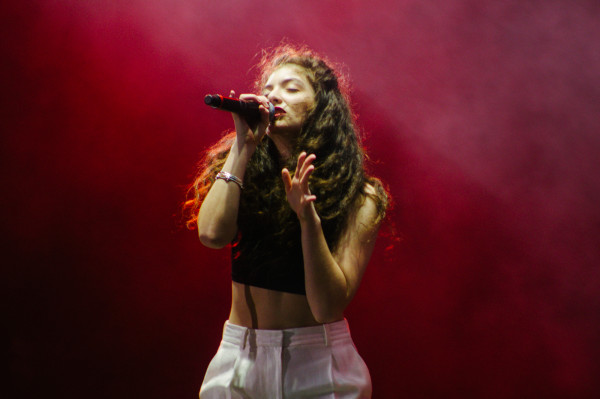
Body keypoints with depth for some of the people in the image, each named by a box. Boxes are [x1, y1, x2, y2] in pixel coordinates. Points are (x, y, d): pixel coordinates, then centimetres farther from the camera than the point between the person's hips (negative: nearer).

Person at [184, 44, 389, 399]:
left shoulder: (358, 199, -8)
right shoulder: (250, 176, 1)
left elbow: (328, 307, -16)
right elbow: (212, 233, -19)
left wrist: (309, 218, -27)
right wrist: (243, 146, -12)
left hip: (318, 365, -2)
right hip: (238, 357, 3)